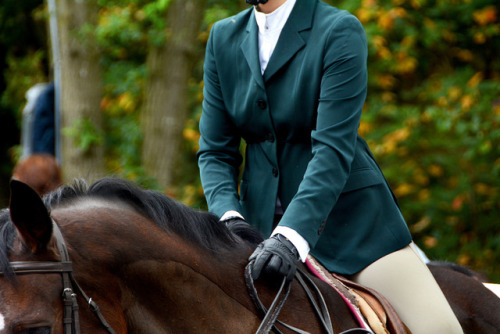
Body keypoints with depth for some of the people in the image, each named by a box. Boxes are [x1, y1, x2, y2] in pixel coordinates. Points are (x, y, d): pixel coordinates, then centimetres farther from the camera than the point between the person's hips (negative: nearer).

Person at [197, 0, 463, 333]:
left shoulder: (340, 30, -10)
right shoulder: (223, 37, 6)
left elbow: (334, 149, -21)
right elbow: (216, 150, 4)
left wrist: (294, 234, -33)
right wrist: (229, 216, -16)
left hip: (347, 216, -4)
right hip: (262, 223, 4)